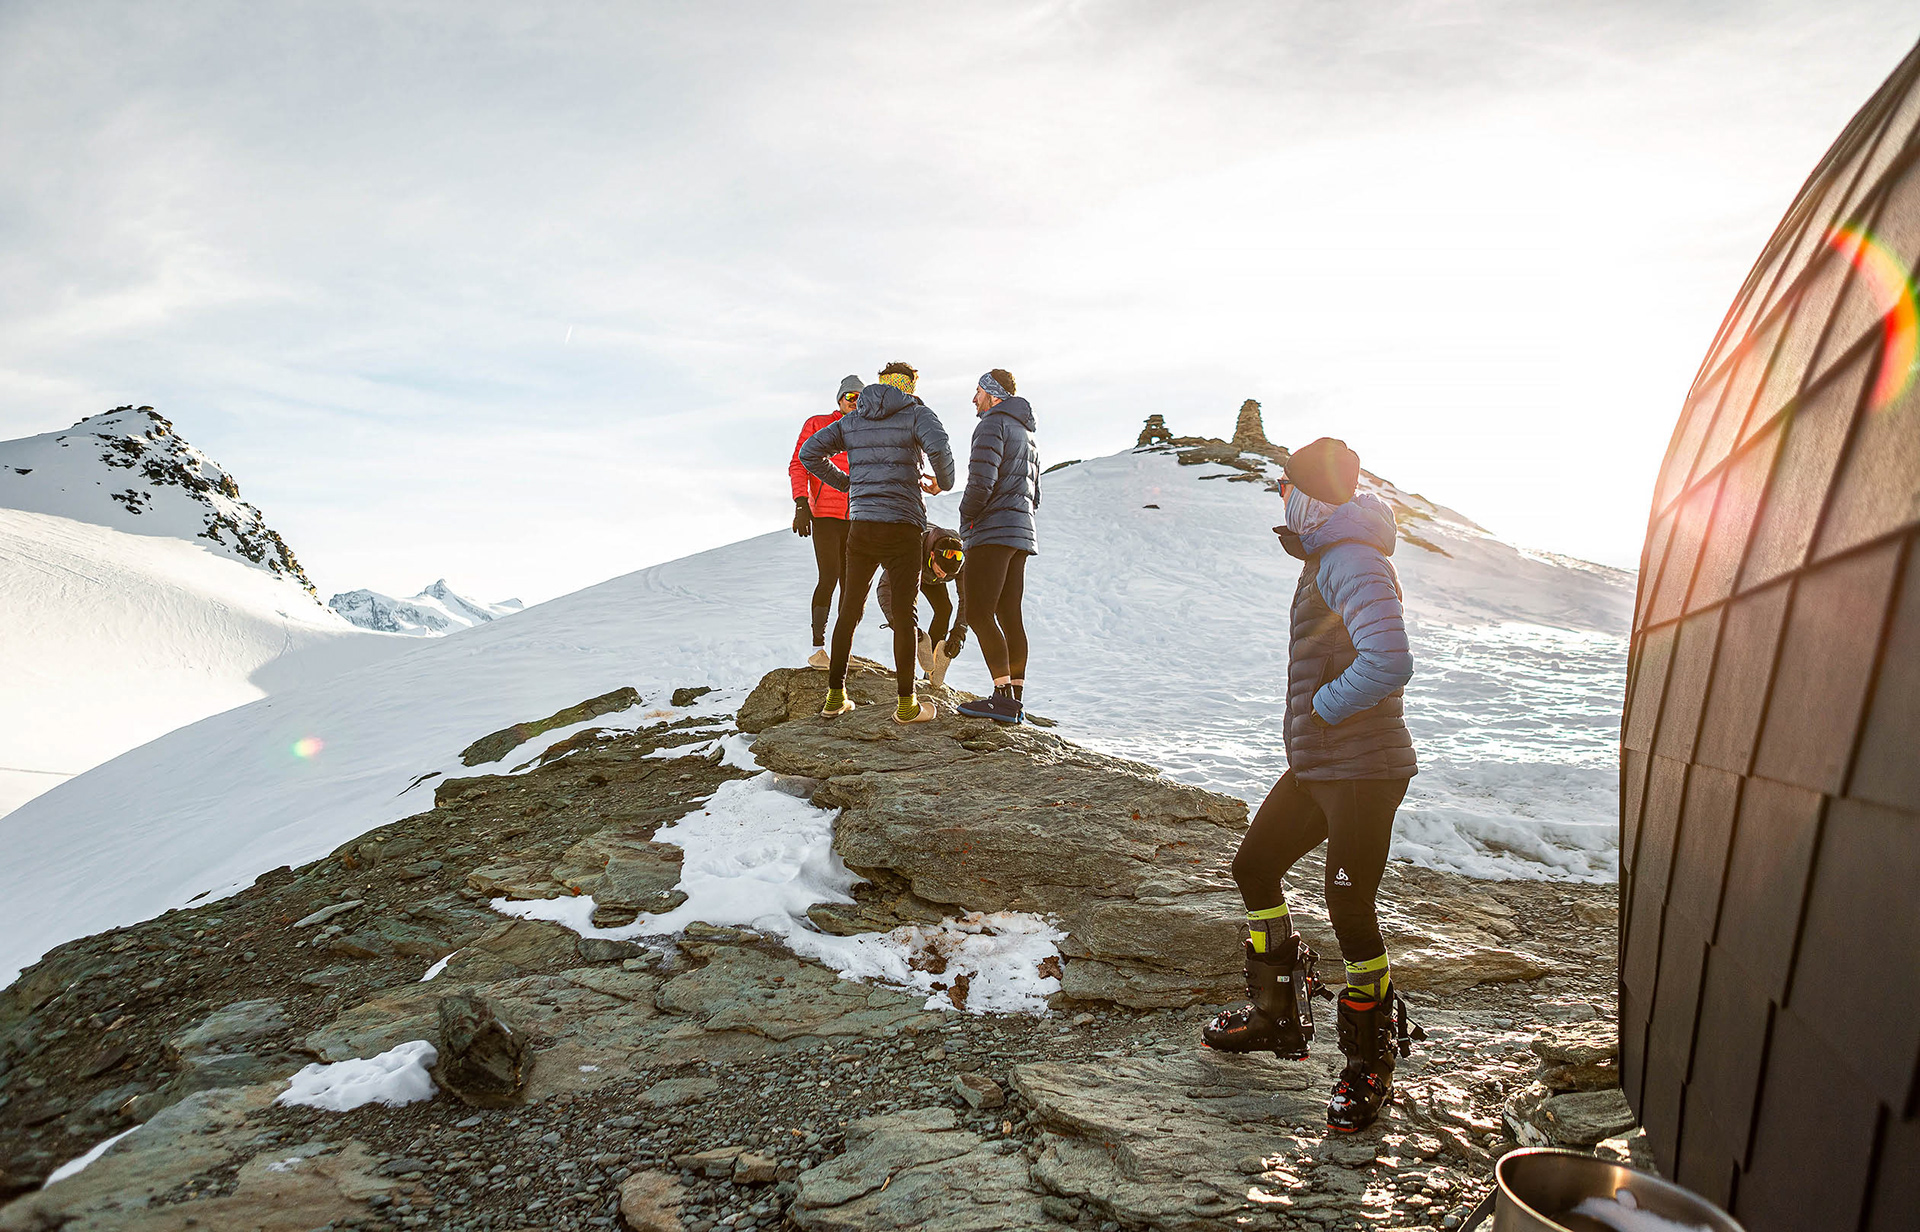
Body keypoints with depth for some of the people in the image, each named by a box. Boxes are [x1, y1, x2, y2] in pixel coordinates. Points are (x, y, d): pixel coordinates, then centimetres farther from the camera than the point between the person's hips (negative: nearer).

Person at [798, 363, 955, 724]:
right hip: (903, 525, -4)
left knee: (849, 610, 13)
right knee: (903, 615, 1)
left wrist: (844, 482, 15)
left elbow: (809, 452, 6)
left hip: (861, 524, 4)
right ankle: (906, 704, 4)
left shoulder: (851, 420, 13)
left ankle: (835, 696, 15)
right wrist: (942, 482, -2)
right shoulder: (916, 414, 0)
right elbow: (938, 445, -21)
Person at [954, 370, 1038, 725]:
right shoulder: (1028, 436, 24)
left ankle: (1003, 695, -18)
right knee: (1010, 616, 7)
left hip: (993, 532, -10)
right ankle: (1016, 699, 6)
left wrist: (966, 518, -3)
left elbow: (980, 483, -18)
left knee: (979, 613, -12)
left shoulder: (992, 425, -7)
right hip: (1021, 533, 10)